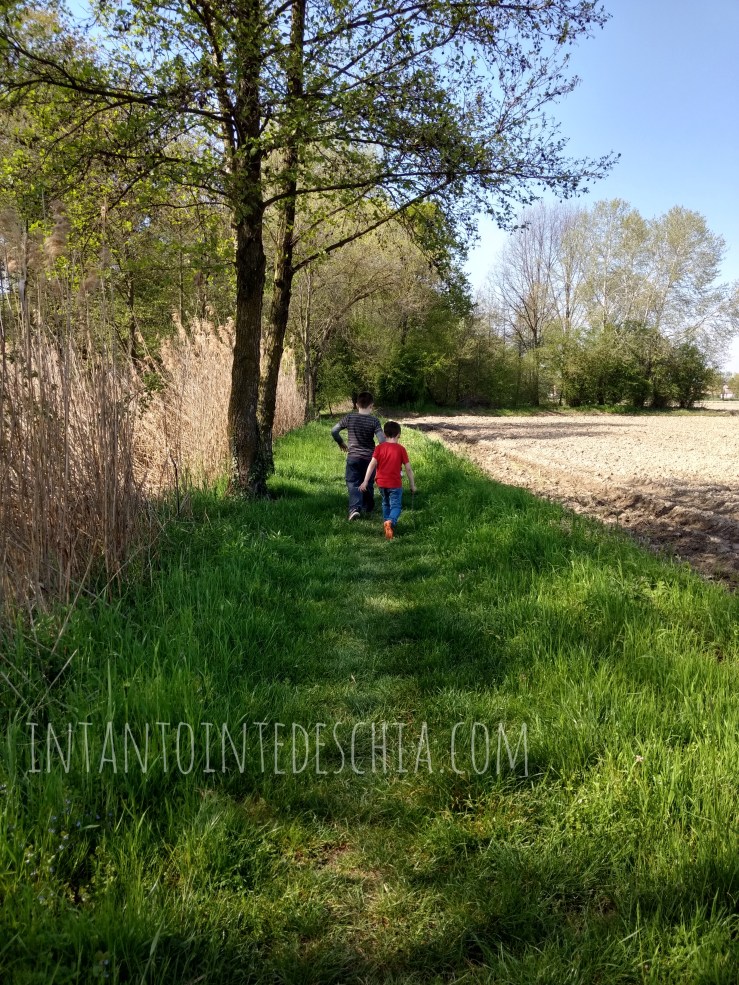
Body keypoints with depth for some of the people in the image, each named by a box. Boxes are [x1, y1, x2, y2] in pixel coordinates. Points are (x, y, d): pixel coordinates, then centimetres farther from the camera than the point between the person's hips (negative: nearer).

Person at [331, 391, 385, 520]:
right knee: (368, 484, 17)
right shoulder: (374, 421, -9)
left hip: (353, 457, 0)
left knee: (353, 483, 1)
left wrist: (341, 443, 17)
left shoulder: (349, 418, -3)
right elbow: (382, 439, -16)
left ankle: (355, 507, -20)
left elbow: (334, 431, 0)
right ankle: (368, 508, 32)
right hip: (369, 457, 0)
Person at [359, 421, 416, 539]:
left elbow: (372, 464, -9)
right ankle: (391, 522, -26)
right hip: (395, 484, -3)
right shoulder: (401, 449, -6)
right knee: (396, 506, 1)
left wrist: (365, 482, -8)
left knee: (386, 504, 25)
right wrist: (412, 485, 5)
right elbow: (408, 469, -5)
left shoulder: (379, 448, -1)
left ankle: (386, 522, 29)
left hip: (381, 483, 3)